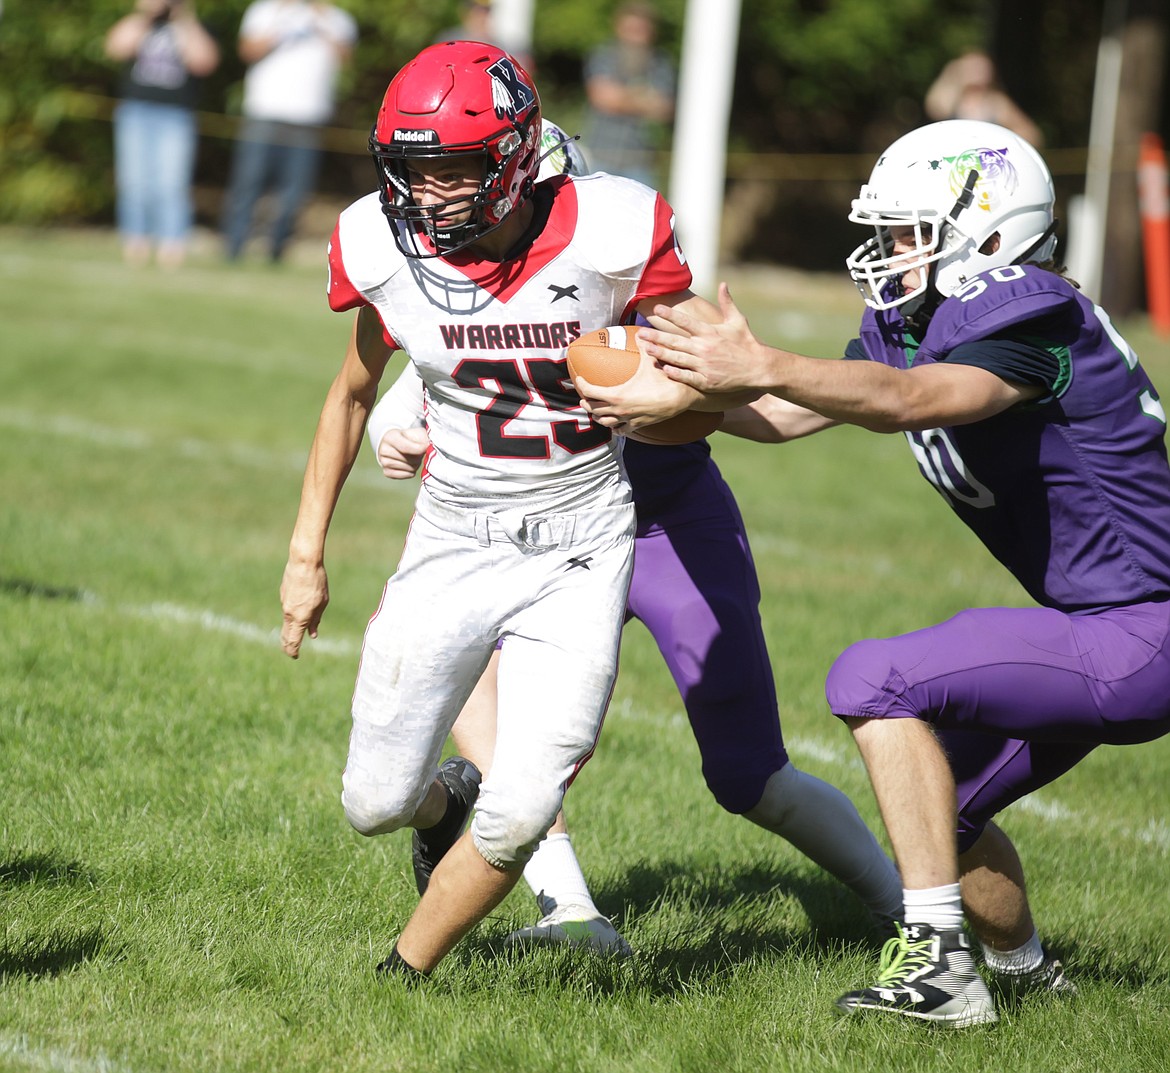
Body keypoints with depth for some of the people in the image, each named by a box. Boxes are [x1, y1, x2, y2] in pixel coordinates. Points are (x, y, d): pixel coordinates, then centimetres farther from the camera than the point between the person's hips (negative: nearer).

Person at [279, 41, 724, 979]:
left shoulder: (604, 235, -18)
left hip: (577, 549, -3)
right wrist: (306, 553, 14)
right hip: (454, 542, 3)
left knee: (520, 814, -12)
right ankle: (446, 798, 43)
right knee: (375, 804, 5)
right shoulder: (388, 249, -8)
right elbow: (354, 394, 11)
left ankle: (401, 979, 11)